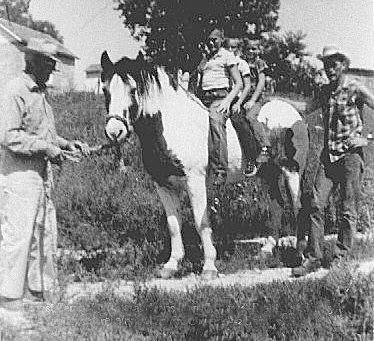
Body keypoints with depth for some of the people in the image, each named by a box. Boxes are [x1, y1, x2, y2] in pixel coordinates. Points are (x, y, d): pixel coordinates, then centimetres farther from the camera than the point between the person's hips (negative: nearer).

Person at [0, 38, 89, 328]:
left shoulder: (40, 92, 16)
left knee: (45, 236, 15)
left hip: (42, 176, 10)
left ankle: (40, 291, 28)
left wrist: (66, 143, 9)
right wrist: (46, 147, -21)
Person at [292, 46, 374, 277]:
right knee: (317, 205, -3)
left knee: (348, 210, 1)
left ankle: (341, 258, 8)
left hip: (351, 154, -5)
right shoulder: (325, 92, 12)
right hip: (328, 155, 5)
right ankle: (314, 258, 2)